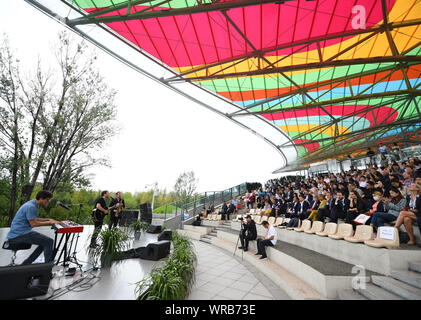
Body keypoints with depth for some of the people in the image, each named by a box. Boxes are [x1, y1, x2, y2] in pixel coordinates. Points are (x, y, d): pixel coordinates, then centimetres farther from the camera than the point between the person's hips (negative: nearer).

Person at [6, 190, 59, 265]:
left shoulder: (33, 204, 12)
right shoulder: (31, 206, -20)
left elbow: (34, 219, 24)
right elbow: (33, 224, -23)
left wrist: (48, 219, 12)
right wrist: (49, 222, -15)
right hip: (19, 234, -11)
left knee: (45, 242, 17)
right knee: (49, 241, -18)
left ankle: (25, 264, 19)